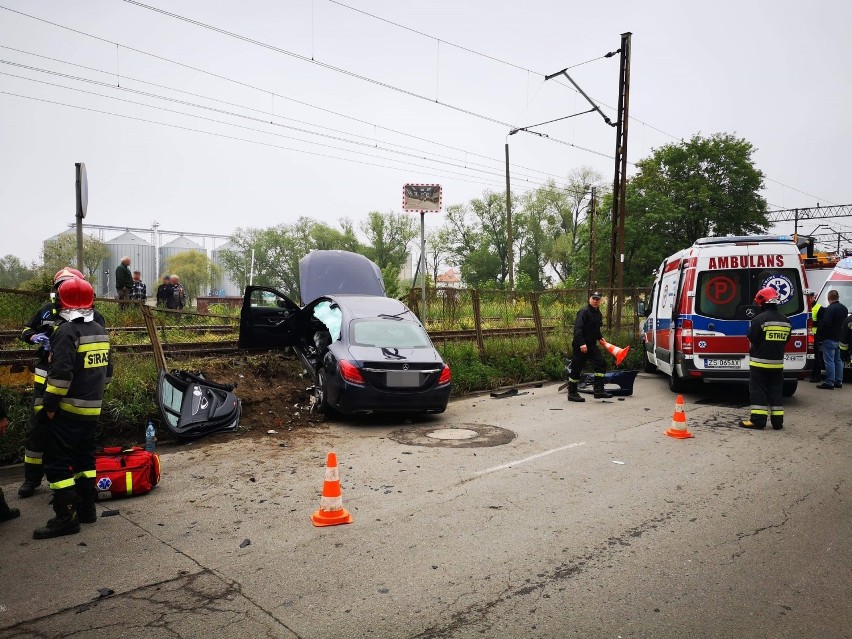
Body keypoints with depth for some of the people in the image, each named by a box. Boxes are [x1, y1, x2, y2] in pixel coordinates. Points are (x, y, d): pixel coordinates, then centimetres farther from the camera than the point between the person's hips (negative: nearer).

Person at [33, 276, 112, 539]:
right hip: (92, 409, 8)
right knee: (84, 457, 18)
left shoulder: (67, 331, -16)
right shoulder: (100, 331, 10)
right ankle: (87, 508, 24)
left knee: (57, 462, -1)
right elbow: (107, 370, 16)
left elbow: (61, 373, -23)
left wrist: (49, 404, -15)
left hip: (67, 410, -8)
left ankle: (67, 517, 0)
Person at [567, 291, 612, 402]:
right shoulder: (584, 312, -14)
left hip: (591, 345, 9)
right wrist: (581, 344, -28)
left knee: (601, 364, 1)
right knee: (576, 369, -1)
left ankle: (599, 390, 5)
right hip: (580, 346, -9)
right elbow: (578, 329, -22)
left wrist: (600, 337, 14)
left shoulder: (598, 313, 14)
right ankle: (572, 393, 8)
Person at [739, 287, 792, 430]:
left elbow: (752, 338, -12)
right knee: (776, 390, 12)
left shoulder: (760, 319, -16)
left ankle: (758, 420, -1)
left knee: (758, 390, 0)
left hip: (760, 361, -6)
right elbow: (785, 340, 14)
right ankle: (777, 421, 14)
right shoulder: (785, 320, 7)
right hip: (777, 362, 6)